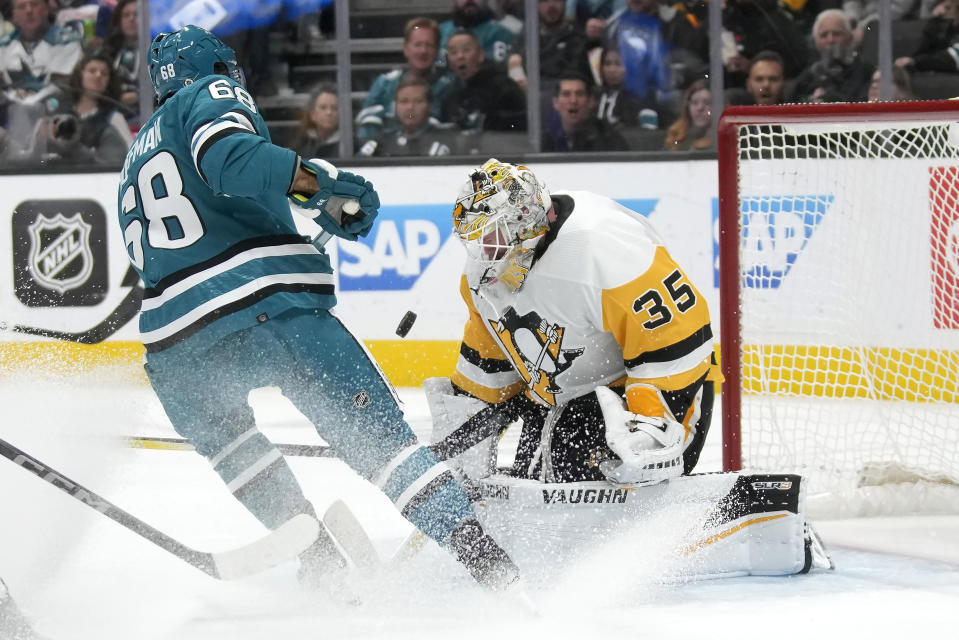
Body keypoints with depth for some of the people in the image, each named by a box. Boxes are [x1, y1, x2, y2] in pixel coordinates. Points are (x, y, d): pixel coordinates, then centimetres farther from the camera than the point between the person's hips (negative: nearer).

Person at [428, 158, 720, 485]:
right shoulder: (487, 266, -3)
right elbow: (488, 352, 16)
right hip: (555, 403, 9)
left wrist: (653, 426, -32)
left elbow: (678, 336, -30)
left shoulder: (601, 245, -30)